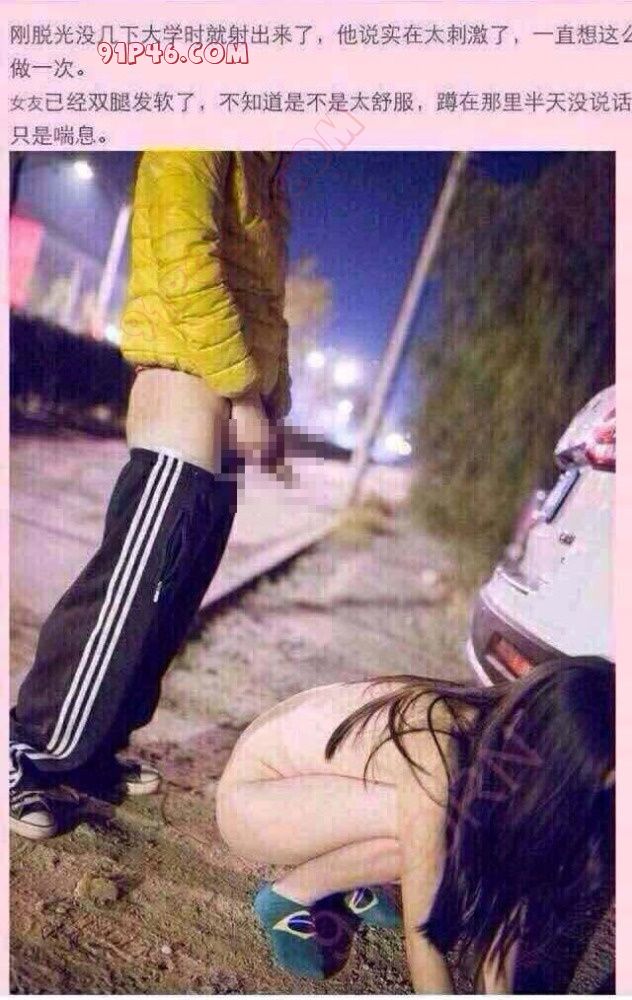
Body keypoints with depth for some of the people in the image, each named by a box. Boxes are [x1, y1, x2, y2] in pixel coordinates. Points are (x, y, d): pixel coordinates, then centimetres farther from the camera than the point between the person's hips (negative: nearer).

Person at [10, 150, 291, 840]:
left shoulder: (262, 176, 25)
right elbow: (187, 268, -17)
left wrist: (272, 406, 12)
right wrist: (245, 394, -17)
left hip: (222, 423, 9)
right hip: (187, 404, -9)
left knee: (164, 608, 10)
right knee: (124, 601, -9)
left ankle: (88, 751, 20)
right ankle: (25, 761, 4)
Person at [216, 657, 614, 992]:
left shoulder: (503, 735, -15)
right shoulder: (435, 763, -37)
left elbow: (501, 906, -11)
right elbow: (421, 935, -30)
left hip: (314, 789, 7)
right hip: (251, 795, -6)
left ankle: (351, 881, 8)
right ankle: (290, 897, -7)